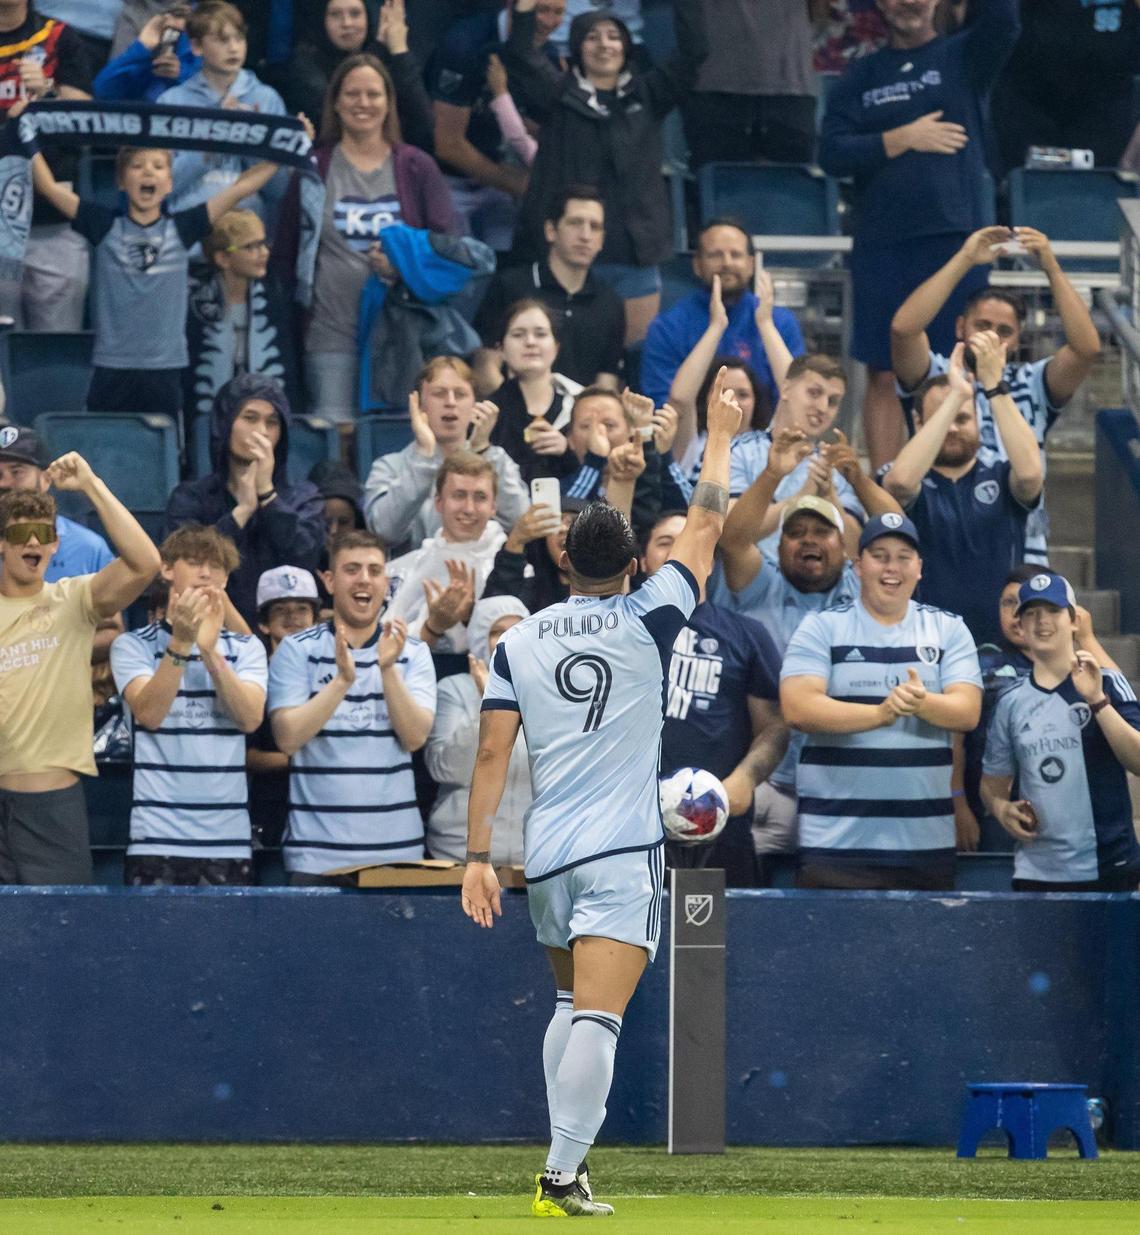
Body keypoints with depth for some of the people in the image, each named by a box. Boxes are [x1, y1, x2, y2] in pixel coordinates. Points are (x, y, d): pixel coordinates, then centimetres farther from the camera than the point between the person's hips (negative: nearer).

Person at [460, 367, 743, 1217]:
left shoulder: (519, 642, 4)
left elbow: (493, 754, 1)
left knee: (571, 1002, 22)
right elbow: (706, 526, 9)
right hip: (624, 855, -4)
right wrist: (720, 435, 20)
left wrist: (477, 857, 3)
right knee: (597, 1017, -10)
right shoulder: (646, 622, -2)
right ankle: (564, 1176, -17)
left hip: (546, 856, 4)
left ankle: (564, 1155, 19)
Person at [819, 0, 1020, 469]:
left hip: (955, 239, -2)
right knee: (883, 376, 2)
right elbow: (832, 153, 1)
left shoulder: (963, 57, 7)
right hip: (881, 245, 2)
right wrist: (904, 139, -9)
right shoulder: (861, 76, 12)